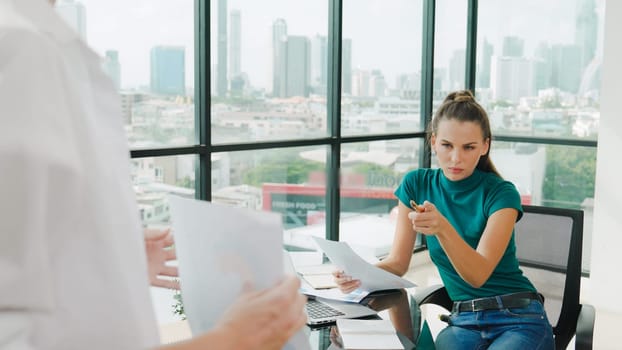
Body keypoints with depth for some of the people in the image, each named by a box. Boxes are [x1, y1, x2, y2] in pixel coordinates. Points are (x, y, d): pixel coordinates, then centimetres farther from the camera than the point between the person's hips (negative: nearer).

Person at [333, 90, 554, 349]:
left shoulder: (500, 193, -10)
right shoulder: (416, 184, 1)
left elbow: (478, 274, -21)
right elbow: (397, 263, 1)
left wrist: (442, 228, -39)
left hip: (519, 318, -2)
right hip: (464, 321, 2)